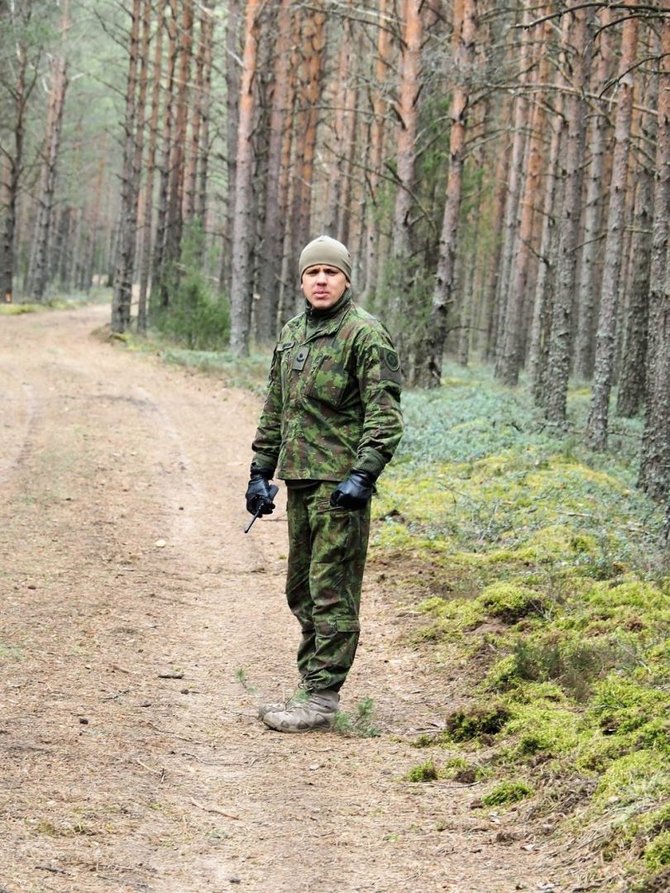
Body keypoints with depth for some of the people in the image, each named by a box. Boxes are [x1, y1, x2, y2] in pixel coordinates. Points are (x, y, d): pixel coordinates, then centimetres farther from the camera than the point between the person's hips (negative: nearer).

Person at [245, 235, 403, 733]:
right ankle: (312, 688, 21)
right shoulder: (291, 336, 16)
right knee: (302, 592, 13)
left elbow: (384, 414, -15)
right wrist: (261, 471, 18)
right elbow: (275, 411, 23)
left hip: (341, 483, -8)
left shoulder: (365, 335, -9)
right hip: (299, 480, 9)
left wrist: (363, 474, -23)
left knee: (332, 592, -7)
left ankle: (321, 699, -5)